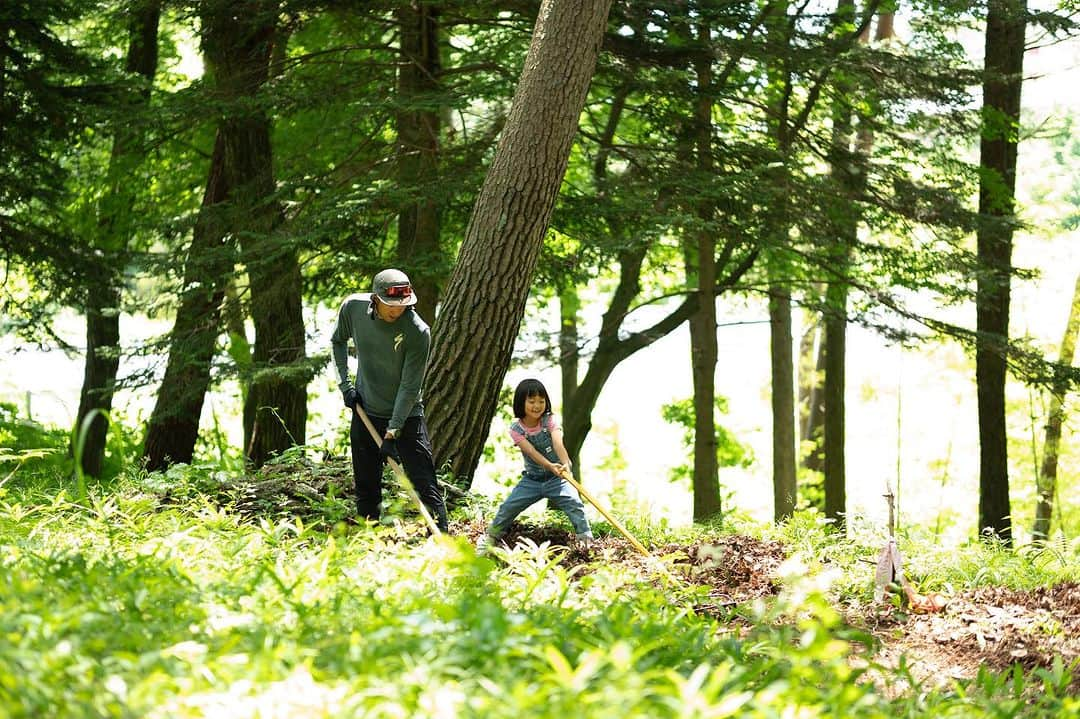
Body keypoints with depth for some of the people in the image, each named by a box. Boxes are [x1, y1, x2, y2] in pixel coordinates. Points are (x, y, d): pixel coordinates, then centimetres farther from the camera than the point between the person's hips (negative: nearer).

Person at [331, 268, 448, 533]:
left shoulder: (418, 331, -23)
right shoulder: (353, 307, -11)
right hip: (365, 412, 4)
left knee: (426, 486, -10)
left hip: (406, 416, -4)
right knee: (366, 489, 9)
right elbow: (338, 340, 12)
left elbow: (410, 387, -20)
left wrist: (392, 432, -21)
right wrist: (345, 384, 3)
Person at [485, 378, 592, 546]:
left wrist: (565, 464, -49)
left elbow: (558, 443, -29)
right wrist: (550, 466, -43)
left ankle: (586, 539, -18)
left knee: (574, 504, -23)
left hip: (557, 478, -2)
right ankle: (491, 536, 19)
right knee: (508, 507, -1)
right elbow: (531, 451, -24)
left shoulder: (549, 421, -10)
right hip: (531, 480, 2)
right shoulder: (516, 430, -8)